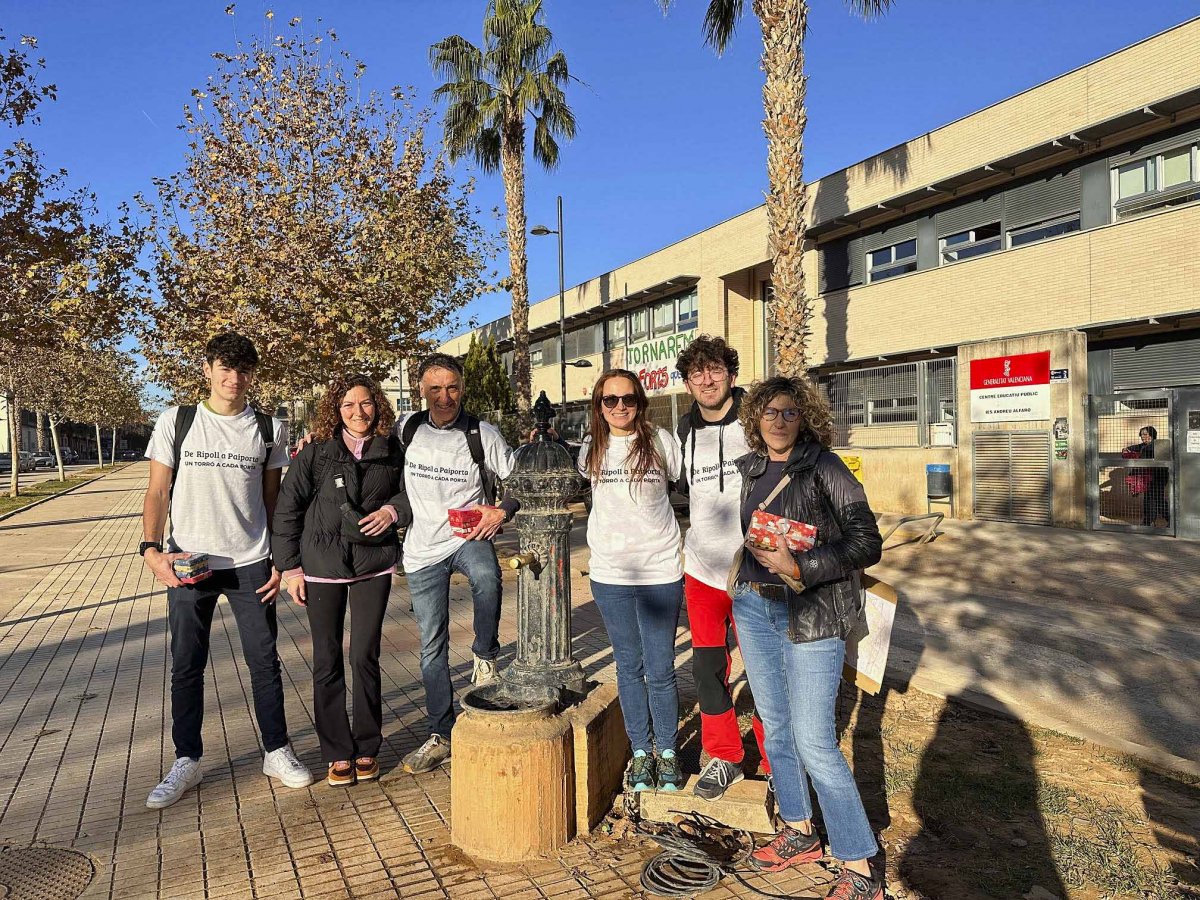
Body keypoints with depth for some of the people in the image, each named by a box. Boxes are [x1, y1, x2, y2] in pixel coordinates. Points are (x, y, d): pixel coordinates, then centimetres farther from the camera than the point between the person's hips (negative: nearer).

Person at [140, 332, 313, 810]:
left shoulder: (269, 428, 3)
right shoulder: (176, 421, 1)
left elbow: (273, 499, 7)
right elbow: (158, 492, 2)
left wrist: (280, 561, 2)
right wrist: (152, 548, -13)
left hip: (250, 564, 0)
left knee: (264, 662, 6)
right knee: (186, 666, 10)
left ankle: (277, 752, 22)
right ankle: (187, 761, 26)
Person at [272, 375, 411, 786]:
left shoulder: (392, 452, -1)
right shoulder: (315, 452, -3)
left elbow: (412, 491, 13)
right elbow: (287, 510, 0)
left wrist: (393, 510, -9)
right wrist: (290, 566, -1)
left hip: (374, 564, 0)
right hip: (322, 565, 0)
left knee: (365, 657, 3)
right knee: (327, 661, 6)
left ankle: (367, 748, 21)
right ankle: (337, 752, 21)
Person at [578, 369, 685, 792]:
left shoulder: (661, 441, -4)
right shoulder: (590, 450, 3)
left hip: (660, 571, -2)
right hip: (610, 575, 2)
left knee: (660, 670, 6)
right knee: (629, 667, 14)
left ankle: (666, 751, 28)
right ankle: (640, 752, 30)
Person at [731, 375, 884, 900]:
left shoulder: (824, 468, -11)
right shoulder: (749, 469, 7)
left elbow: (866, 543, -15)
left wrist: (796, 567, -23)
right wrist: (746, 579, 13)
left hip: (811, 614, -6)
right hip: (754, 607, 7)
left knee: (814, 741, -5)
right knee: (776, 726, 16)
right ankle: (799, 833, 35)